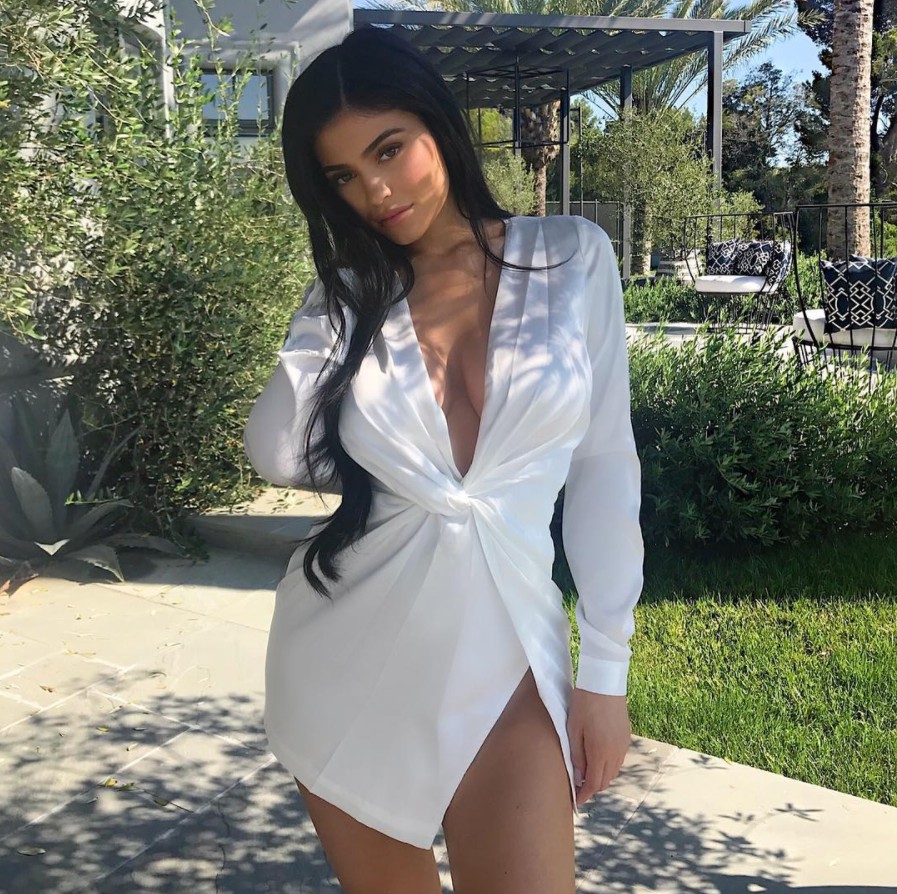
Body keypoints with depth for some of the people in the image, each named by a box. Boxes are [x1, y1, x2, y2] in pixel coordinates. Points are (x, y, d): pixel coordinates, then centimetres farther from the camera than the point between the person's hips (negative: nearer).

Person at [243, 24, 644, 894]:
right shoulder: (348, 293, 3)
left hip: (504, 651, -2)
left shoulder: (573, 257, -2)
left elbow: (603, 466, -1)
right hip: (347, 650, 2)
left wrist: (606, 667, -2)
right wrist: (342, 312, -10)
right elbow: (276, 455, -10)